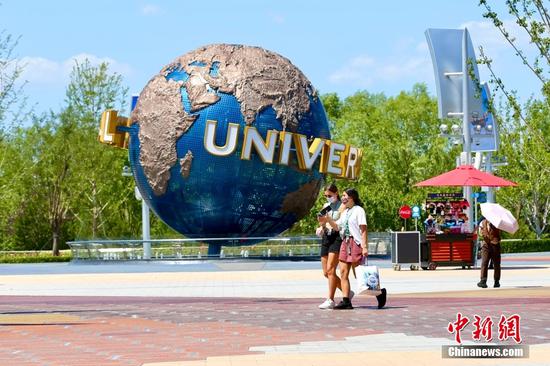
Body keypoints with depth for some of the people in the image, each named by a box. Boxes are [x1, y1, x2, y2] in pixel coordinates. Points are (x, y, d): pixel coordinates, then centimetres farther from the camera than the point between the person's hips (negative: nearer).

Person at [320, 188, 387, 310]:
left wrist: (364, 247, -19)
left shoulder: (358, 210, -6)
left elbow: (363, 230, -12)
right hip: (345, 243, 9)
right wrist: (328, 220, 3)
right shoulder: (345, 212, 19)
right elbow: (337, 227, 21)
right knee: (343, 273, 1)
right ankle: (346, 301, 0)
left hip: (356, 242, -8)